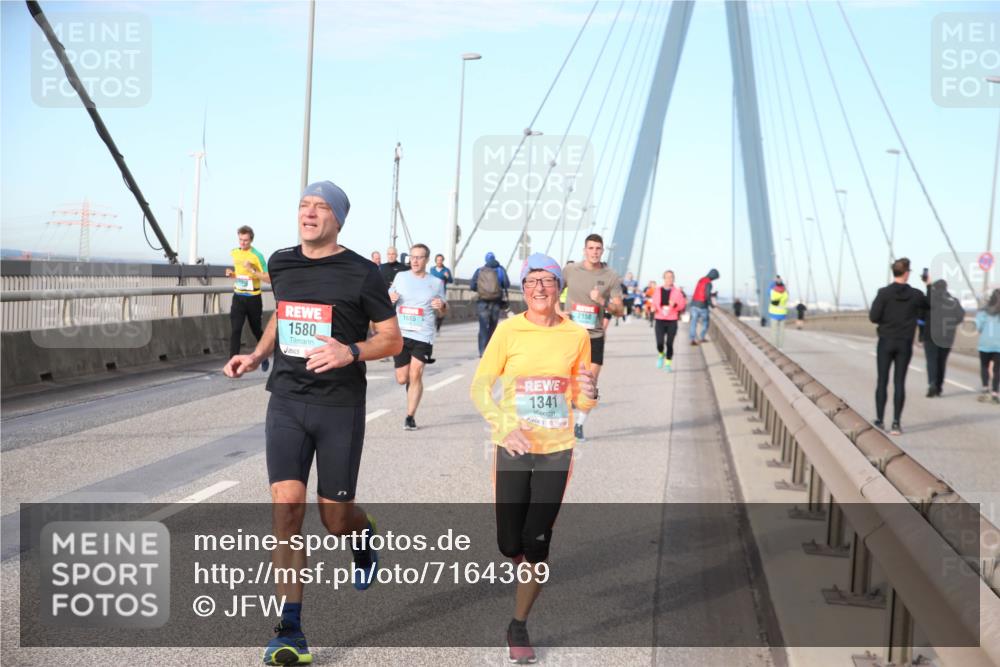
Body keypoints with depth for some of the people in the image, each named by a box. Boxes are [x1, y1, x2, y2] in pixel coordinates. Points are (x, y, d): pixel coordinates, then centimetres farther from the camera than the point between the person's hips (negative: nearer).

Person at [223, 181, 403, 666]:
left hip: (340, 406, -3)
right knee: (286, 507, -10)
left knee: (335, 517, 5)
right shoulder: (281, 264, 8)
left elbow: (393, 339, -3)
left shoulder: (360, 273, -6)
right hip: (287, 402, 3)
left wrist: (351, 352, -21)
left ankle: (365, 535, 44)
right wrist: (257, 355, 13)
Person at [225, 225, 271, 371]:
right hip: (238, 297, 3)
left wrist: (252, 270, -26)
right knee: (235, 330, -10)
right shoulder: (234, 253, 5)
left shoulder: (257, 256, -12)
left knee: (256, 330, 13)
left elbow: (268, 279, -15)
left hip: (253, 298, -3)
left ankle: (264, 357, 37)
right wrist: (232, 274, 1)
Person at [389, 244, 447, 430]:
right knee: (402, 379, 3)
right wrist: (390, 298, -4)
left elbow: (442, 314, 14)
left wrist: (442, 306, -10)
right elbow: (389, 297, 20)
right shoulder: (401, 276, 8)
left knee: (415, 375, -12)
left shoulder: (436, 282, 6)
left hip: (423, 336, -2)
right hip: (400, 333, 2)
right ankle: (412, 384, 39)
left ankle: (410, 417, -3)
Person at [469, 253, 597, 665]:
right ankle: (530, 575, 40)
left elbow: (580, 400, 12)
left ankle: (519, 627, 18)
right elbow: (480, 388, -3)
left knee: (537, 544, 0)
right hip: (513, 449, -1)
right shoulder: (508, 330, -6)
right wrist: (505, 427, -17)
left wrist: (589, 395, -12)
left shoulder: (576, 335, 1)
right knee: (510, 544, 3)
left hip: (556, 450, 1)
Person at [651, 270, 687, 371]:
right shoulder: (658, 291, 7)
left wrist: (675, 305, -18)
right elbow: (654, 304, 17)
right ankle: (661, 355, 23)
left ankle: (668, 364, 12)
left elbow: (683, 306, 2)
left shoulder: (677, 292, 2)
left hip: (672, 321, -1)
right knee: (659, 343, -9)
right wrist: (653, 309, -5)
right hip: (660, 321, 1)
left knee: (669, 344, -3)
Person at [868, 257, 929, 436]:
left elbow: (873, 317, -13)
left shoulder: (884, 293, -10)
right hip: (905, 344, 1)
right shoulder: (915, 294, -4)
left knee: (882, 381, 9)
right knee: (899, 382, 2)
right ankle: (896, 423, -2)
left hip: (886, 342, -1)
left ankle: (880, 420, 13)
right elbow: (929, 305, 17)